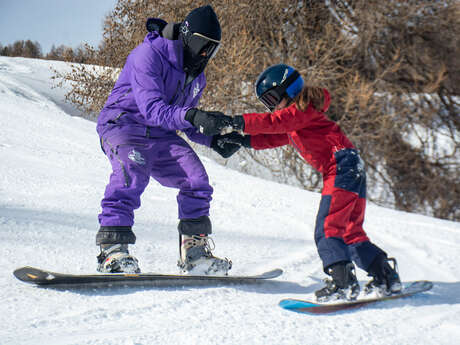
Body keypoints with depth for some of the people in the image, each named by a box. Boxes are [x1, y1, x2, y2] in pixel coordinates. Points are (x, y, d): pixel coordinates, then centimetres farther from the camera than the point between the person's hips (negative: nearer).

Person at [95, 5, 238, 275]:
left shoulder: (197, 75, 9)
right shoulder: (149, 55, -18)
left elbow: (186, 121, 18)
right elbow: (152, 108, -29)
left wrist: (213, 139, -1)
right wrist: (192, 117, -45)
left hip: (161, 134, 7)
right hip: (123, 123, -7)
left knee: (196, 179, -9)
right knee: (132, 173, -34)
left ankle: (194, 251, 1)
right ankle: (112, 248, -35)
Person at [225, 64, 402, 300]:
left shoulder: (304, 109, -4)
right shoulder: (294, 118, 25)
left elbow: (277, 122, -16)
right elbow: (274, 138, 25)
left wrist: (243, 122, -16)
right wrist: (246, 140, 14)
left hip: (342, 166, -10)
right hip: (351, 172, 10)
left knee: (327, 229, -15)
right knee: (351, 233, 13)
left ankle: (343, 282, -22)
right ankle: (386, 277, 17)